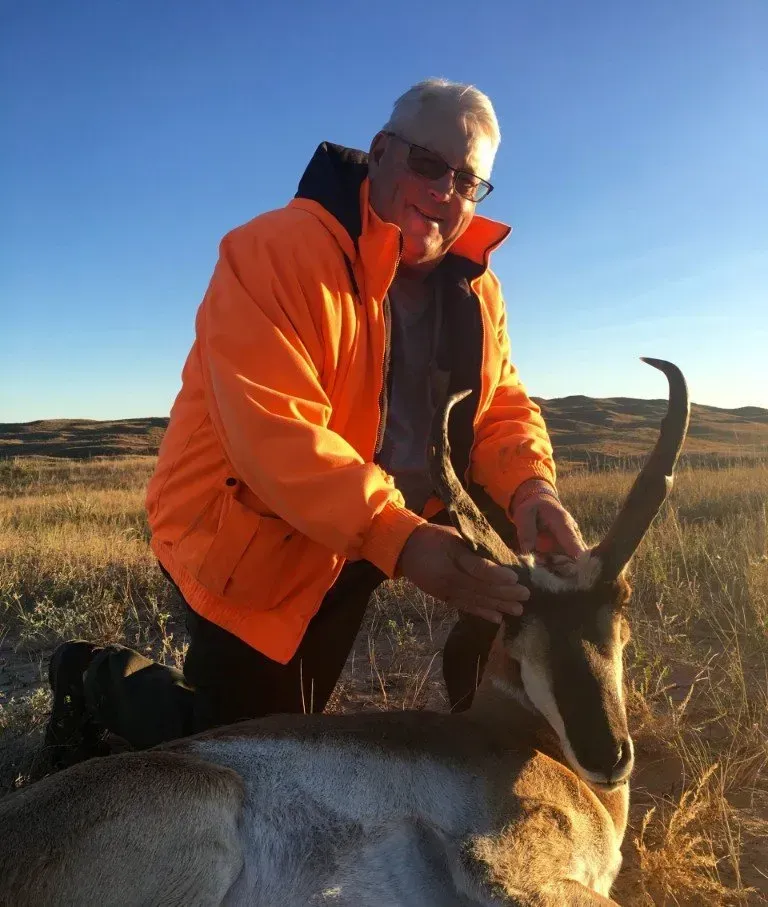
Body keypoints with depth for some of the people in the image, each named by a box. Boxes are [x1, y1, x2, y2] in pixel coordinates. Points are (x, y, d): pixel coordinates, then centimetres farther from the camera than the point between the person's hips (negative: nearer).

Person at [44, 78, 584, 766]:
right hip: (253, 536, -6)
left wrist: (530, 486, -23)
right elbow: (274, 435, -33)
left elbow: (504, 405, -1)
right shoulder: (279, 251, -22)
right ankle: (101, 679, 32)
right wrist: (396, 537, -42)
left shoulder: (475, 286, 2)